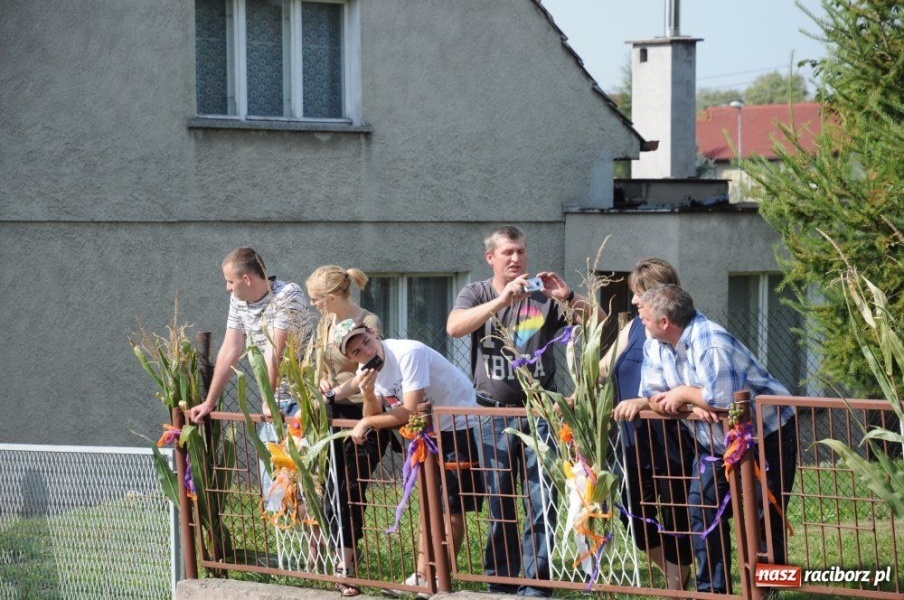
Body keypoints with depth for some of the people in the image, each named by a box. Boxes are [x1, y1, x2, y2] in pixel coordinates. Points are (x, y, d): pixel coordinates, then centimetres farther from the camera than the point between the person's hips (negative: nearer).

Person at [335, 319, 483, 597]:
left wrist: (366, 423, -17)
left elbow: (409, 412, -27)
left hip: (462, 425, -8)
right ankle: (422, 576, 17)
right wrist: (369, 395, -25)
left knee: (453, 507, -5)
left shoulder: (409, 353, -27)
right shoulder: (366, 371, -2)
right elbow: (374, 418, -6)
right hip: (429, 429, 8)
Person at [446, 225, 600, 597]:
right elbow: (455, 327, -16)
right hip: (494, 411, 1)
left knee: (541, 500, -5)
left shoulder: (544, 297, 3)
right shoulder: (476, 294, 5)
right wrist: (501, 300, -25)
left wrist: (568, 297, -21)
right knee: (498, 501, 7)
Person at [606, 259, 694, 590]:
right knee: (632, 516, 13)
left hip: (672, 445, -7)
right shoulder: (634, 329, 9)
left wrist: (643, 402, -36)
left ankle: (677, 588, 18)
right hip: (636, 444, 7)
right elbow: (603, 368, 14)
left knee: (674, 522, 4)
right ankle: (676, 577, 32)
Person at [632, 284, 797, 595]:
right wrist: (692, 405, -22)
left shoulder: (710, 343, -29)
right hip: (716, 442, 8)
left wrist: (683, 393, -20)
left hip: (766, 436, -8)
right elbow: (652, 397, -4)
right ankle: (711, 590, 10)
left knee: (763, 519, -6)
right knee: (703, 511, 3)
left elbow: (723, 398, -37)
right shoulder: (655, 346, -2)